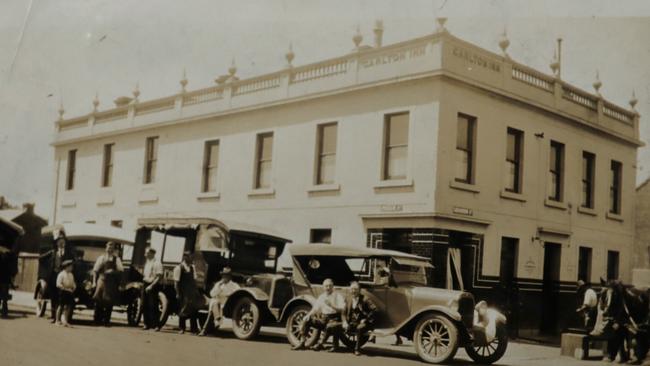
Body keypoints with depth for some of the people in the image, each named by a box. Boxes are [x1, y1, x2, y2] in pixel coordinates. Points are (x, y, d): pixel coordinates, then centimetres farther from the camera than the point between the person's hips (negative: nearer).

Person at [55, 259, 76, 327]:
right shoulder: (61, 274, -9)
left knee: (68, 307, 5)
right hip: (63, 292, -6)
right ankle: (58, 320, 9)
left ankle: (65, 321, 13)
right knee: (61, 306, 0)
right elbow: (58, 284, -16)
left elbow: (73, 283, 19)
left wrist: (74, 287, -3)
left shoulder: (71, 275, 13)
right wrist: (66, 289, -18)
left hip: (70, 293, 6)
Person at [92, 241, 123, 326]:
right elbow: (95, 270, 7)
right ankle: (98, 319, 11)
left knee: (109, 302, 1)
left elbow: (121, 269, -7)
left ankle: (106, 320, 10)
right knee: (99, 300, 0)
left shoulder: (116, 259, 6)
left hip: (111, 282, 0)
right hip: (102, 279, 0)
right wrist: (94, 281, 0)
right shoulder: (101, 258, 9)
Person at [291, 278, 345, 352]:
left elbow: (342, 309, -14)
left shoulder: (338, 296, -2)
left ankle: (320, 344, -24)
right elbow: (315, 308, 13)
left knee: (330, 326, -40)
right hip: (323, 319, 6)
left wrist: (332, 305, -26)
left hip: (334, 319, -6)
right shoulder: (321, 297, 15)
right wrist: (308, 315, -6)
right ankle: (302, 343, -10)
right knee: (306, 320, -11)